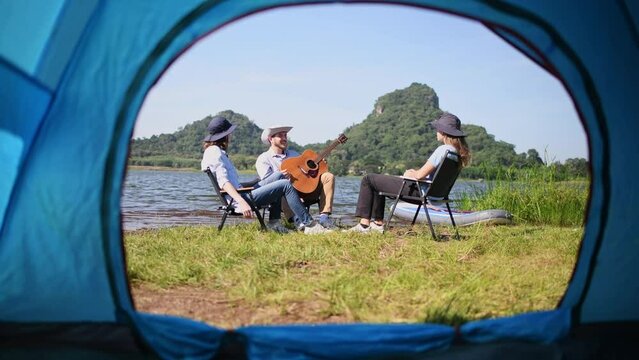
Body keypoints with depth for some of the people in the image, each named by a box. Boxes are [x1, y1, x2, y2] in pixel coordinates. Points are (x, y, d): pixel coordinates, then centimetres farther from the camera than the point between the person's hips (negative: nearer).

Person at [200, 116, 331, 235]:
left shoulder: (214, 151, 22)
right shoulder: (214, 151, -10)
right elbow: (223, 182, -23)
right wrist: (242, 202, -32)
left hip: (238, 194, 11)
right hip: (239, 198, -11)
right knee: (286, 185, -13)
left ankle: (274, 221, 8)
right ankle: (309, 225, -11)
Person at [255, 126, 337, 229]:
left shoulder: (294, 154, 29)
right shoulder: (264, 159, 9)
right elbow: (264, 182, -7)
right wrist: (280, 174, -27)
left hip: (306, 188, 6)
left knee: (328, 177, -10)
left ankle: (324, 216, -21)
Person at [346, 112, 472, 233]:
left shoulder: (443, 150, -22)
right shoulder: (457, 152, 6)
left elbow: (420, 175, -22)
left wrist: (410, 174, -2)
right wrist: (415, 171, 8)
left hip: (418, 191, -10)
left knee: (368, 180, -1)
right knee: (377, 182, 26)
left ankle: (364, 225, 2)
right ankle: (378, 223, 24)